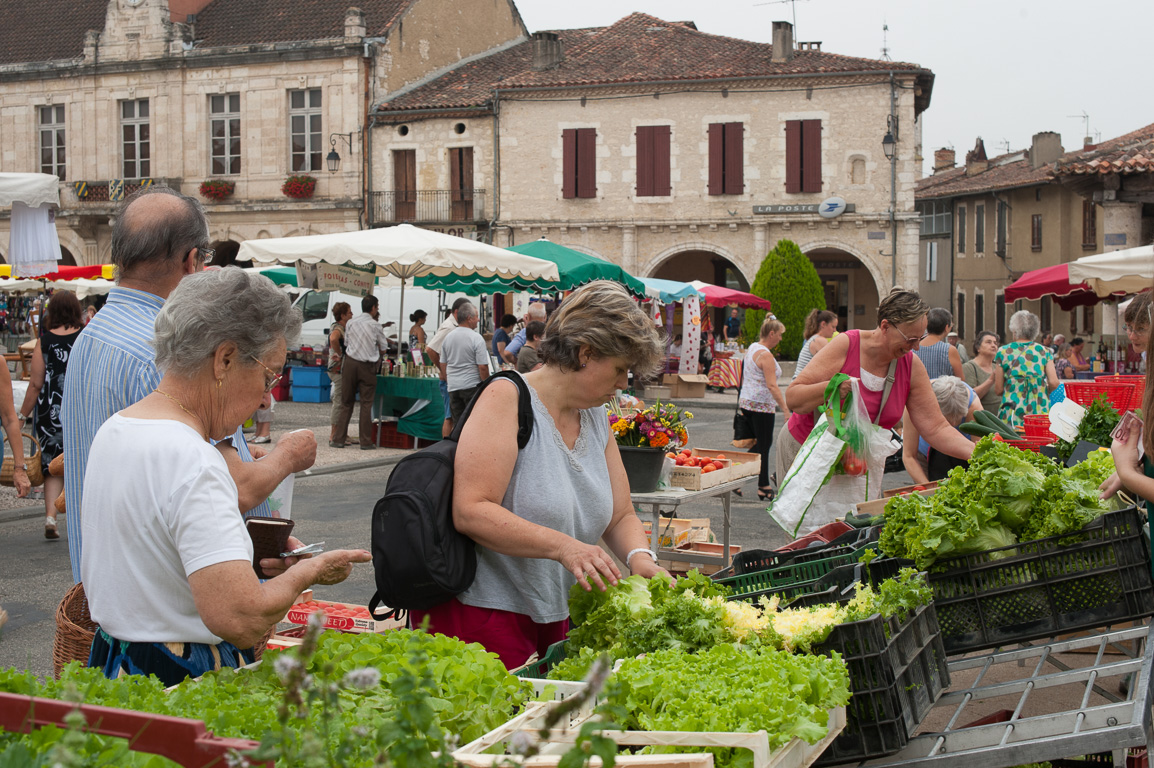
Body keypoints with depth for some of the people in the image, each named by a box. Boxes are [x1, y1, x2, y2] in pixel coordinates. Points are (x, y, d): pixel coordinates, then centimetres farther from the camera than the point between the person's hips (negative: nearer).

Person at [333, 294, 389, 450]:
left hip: (350, 363, 3)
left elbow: (346, 343, 13)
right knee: (366, 404, 3)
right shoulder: (375, 326, -5)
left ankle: (339, 439, 8)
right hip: (367, 367, -3)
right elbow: (384, 349, 3)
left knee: (346, 402, 9)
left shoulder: (351, 323, 3)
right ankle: (366, 442, 2)